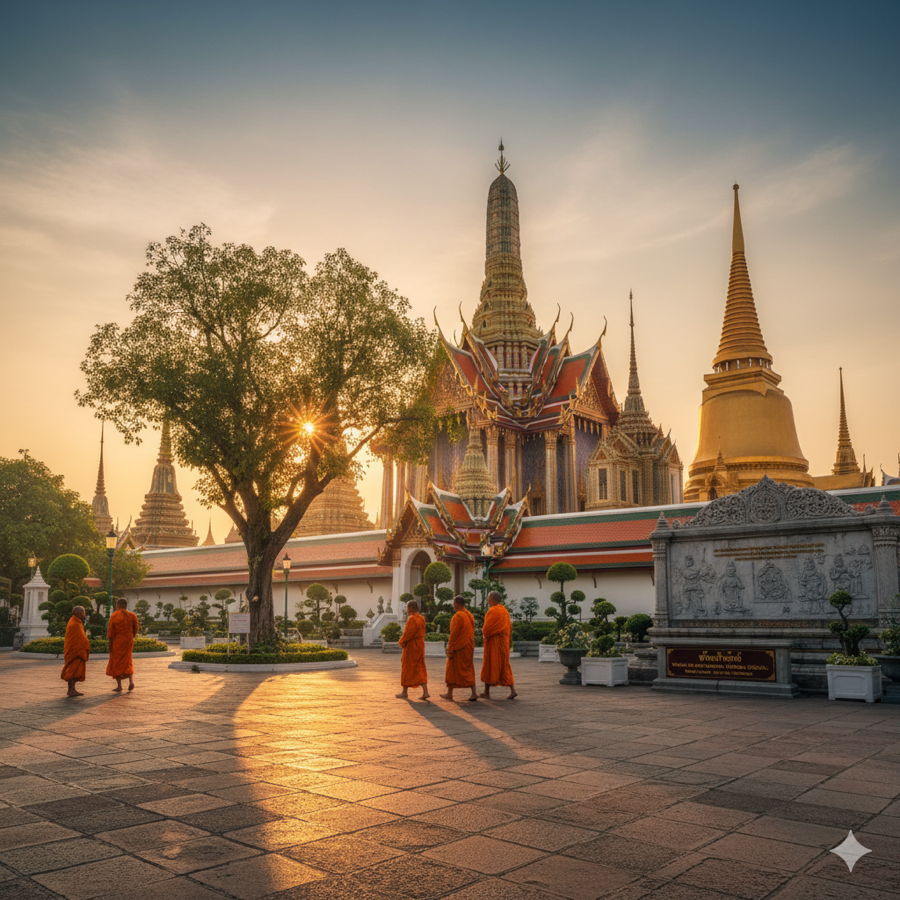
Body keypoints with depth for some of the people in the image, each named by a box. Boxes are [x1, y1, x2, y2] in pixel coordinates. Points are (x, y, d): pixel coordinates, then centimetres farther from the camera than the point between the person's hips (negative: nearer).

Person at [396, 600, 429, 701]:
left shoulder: (412, 619, -20)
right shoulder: (421, 618, 7)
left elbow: (408, 633, -21)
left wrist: (401, 642, -2)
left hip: (411, 647, -8)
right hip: (420, 646, 8)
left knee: (407, 669, 5)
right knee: (420, 670, 8)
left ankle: (405, 692, 15)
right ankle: (425, 692, 0)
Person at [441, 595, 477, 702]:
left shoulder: (458, 616, -16)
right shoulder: (470, 615, 9)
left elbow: (454, 634, -18)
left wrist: (450, 649, -14)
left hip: (458, 648, -7)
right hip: (469, 648, 8)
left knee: (452, 670, 5)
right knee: (469, 670, 10)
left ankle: (450, 694, 13)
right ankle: (473, 693, 2)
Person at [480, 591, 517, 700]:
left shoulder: (492, 611, -16)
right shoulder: (504, 610, 10)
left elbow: (486, 628, -17)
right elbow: (510, 626, 14)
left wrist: (483, 633, 4)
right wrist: (510, 641, 18)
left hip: (493, 642, -8)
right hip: (504, 641, 8)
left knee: (489, 666, 3)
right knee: (504, 667, 10)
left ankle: (487, 692, 10)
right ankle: (512, 690, 0)